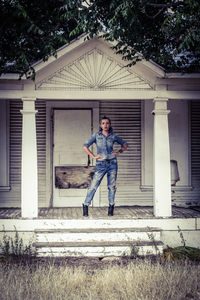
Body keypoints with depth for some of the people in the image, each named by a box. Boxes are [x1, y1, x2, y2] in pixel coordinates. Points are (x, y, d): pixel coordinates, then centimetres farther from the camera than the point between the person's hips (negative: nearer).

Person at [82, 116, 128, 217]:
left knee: (112, 186, 2)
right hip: (101, 164, -2)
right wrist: (93, 156, -5)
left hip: (112, 163, 2)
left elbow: (125, 144, 20)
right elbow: (85, 146, 2)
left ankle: (111, 207, 12)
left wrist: (119, 152, 5)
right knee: (93, 186, -6)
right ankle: (85, 206, 2)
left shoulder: (113, 136, 7)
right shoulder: (96, 135, 3)